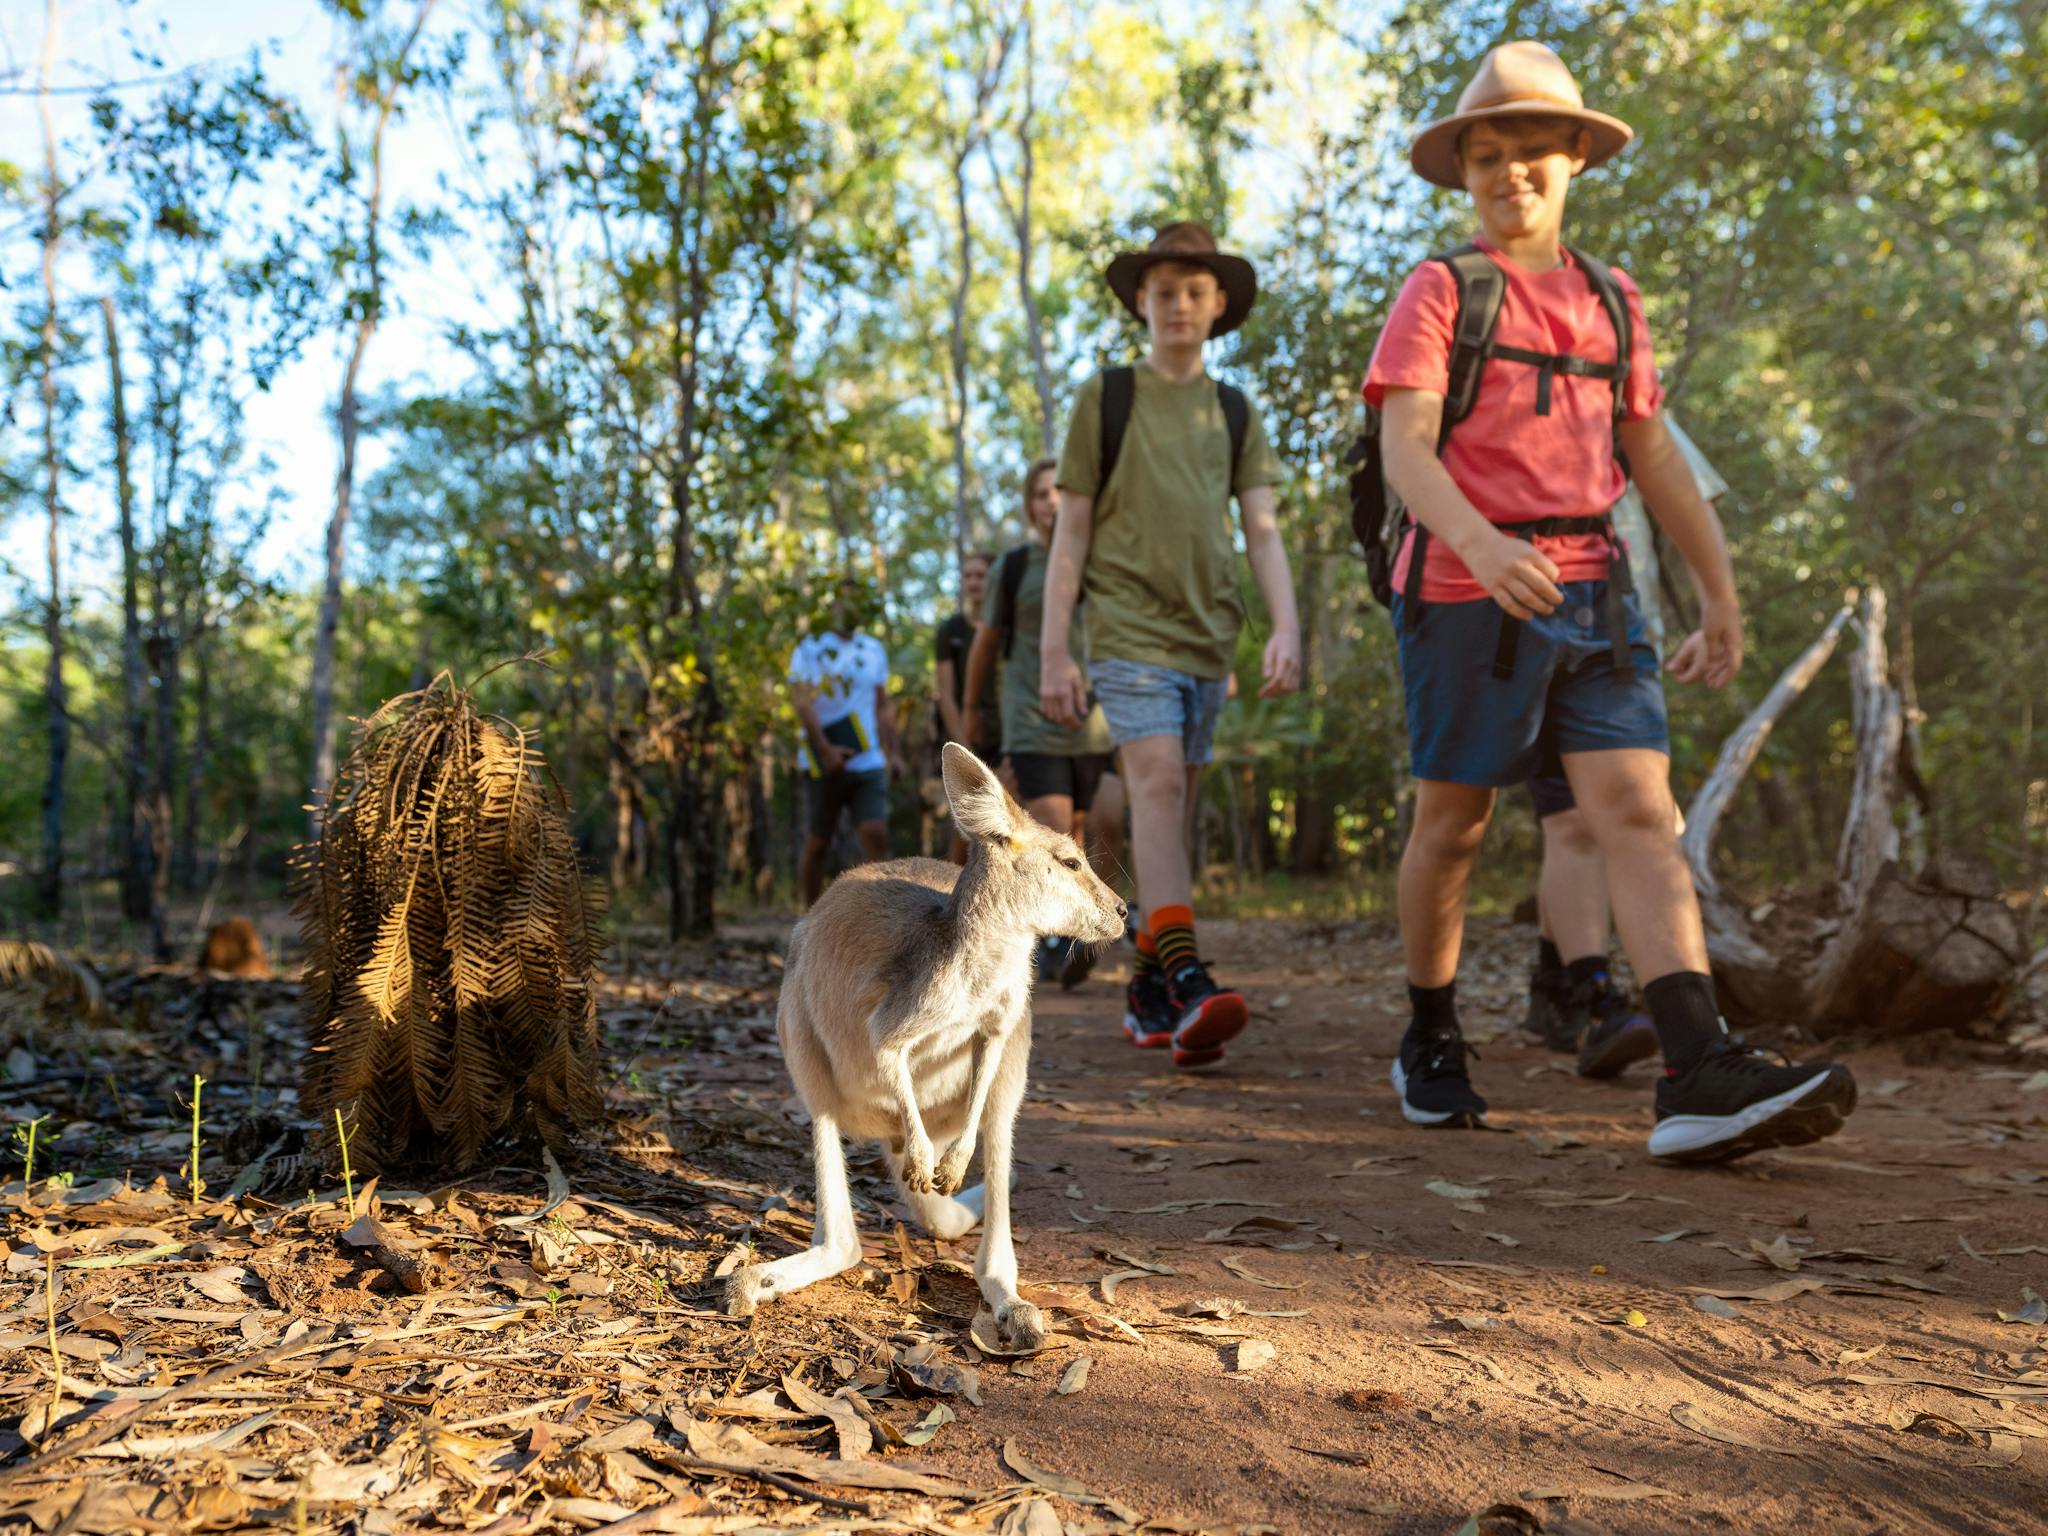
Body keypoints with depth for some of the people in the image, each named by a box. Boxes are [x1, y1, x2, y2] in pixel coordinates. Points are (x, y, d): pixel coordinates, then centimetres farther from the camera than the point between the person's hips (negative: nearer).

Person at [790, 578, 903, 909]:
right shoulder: (810, 649, -1)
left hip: (869, 764, 3)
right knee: (817, 845, 6)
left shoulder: (874, 651, 14)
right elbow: (804, 704, -11)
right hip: (825, 765, -3)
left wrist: (894, 753, 8)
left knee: (876, 835, -11)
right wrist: (825, 750, -23)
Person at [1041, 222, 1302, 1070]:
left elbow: (1262, 529, 8)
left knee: (1172, 807, 7)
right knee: (1158, 784, -20)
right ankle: (1186, 981, -30)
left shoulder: (1236, 413, 15)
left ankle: (1147, 985, 16)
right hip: (1129, 627, -4)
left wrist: (1286, 626, -9)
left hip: (1208, 635, 4)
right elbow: (1071, 531, 4)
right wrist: (1053, 651, -3)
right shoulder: (1106, 397, 6)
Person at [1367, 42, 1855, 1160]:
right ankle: (1429, 1045, 22)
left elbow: (1654, 457, 20)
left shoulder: (1611, 301, 18)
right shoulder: (1439, 291, 2)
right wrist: (1477, 541, -30)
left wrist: (1720, 593, 16)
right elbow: (1404, 447, -11)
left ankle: (1700, 1077, -18)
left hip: (1592, 589, 4)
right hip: (1466, 591, -4)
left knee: (1638, 810, -10)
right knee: (1453, 825, 4)